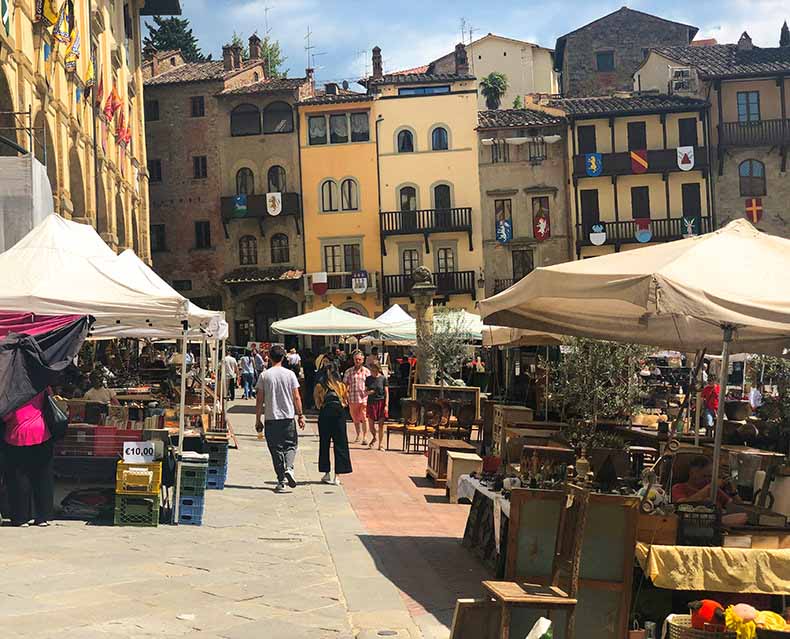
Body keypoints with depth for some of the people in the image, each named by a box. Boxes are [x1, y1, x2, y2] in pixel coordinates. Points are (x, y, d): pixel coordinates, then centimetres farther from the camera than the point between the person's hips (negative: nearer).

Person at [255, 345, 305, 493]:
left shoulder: (264, 375, -1)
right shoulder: (290, 374, -1)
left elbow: (260, 400, 0)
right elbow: (296, 397, -1)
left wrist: (258, 419, 7)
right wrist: (301, 415, 7)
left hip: (271, 418, 0)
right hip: (288, 417, 0)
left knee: (276, 449, 6)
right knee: (291, 444, 13)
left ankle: (281, 482, 5)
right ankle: (289, 468, -13)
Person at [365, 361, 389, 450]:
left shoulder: (383, 379, -2)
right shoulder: (368, 379, 4)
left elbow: (386, 393, -1)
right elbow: (365, 391, 10)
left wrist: (386, 405, -8)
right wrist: (368, 392, -14)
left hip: (381, 402, -2)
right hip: (371, 403, 2)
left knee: (381, 424, -1)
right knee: (371, 424, 1)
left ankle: (380, 444, 8)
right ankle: (374, 437, 32)